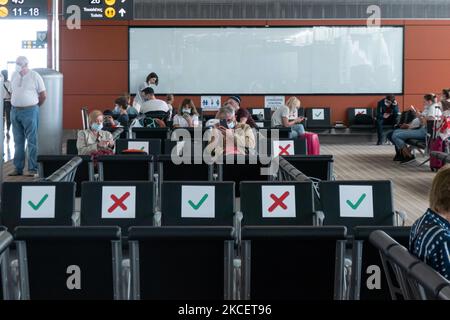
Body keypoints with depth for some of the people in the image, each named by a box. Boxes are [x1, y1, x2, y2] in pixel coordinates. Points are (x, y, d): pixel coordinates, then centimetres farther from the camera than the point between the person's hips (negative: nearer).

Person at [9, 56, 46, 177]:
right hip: (15, 111, 5)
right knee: (18, 142, 10)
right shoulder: (14, 75, 10)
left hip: (30, 111, -5)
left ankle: (33, 169, -1)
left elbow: (43, 95, -2)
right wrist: (15, 105, 12)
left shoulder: (35, 76, -6)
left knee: (32, 141, -3)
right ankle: (18, 168, 16)